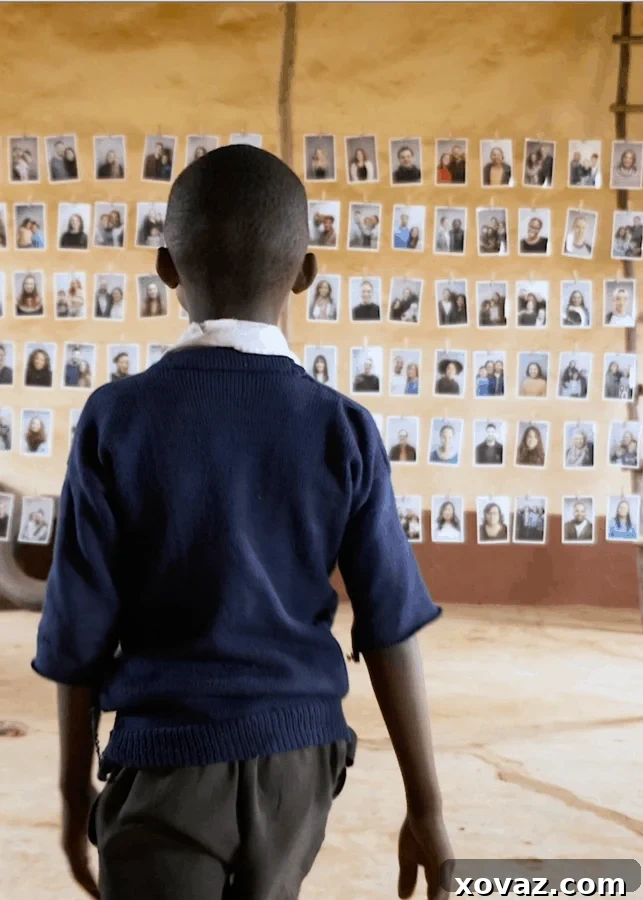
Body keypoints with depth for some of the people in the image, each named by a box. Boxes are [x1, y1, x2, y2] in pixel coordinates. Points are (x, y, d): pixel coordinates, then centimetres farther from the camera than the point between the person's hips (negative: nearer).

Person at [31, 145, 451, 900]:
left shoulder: (115, 421, -10)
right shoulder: (345, 430, -6)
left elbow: (78, 632, -7)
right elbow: (391, 632, -5)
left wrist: (74, 791, 7)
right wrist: (425, 808, 4)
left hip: (166, 759, -2)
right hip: (298, 755, 3)